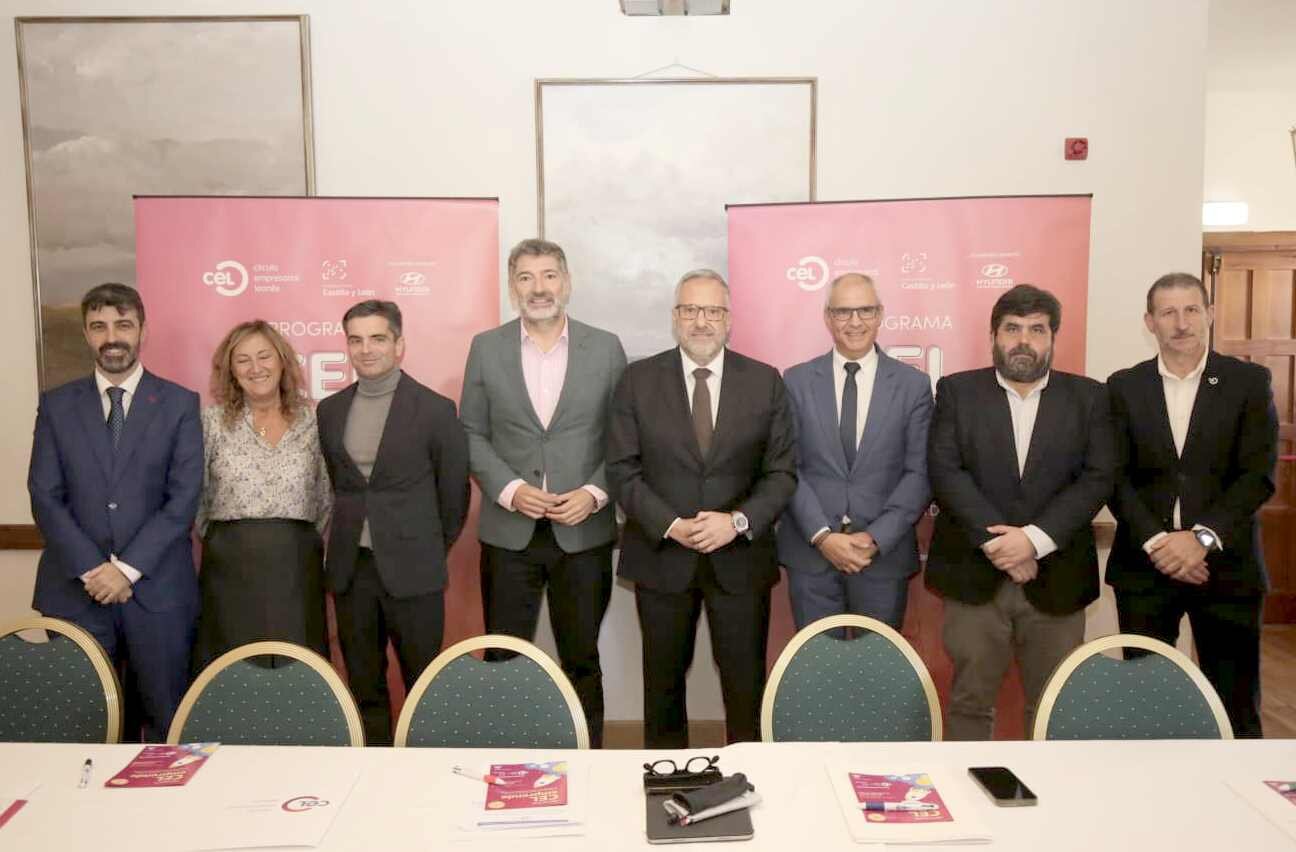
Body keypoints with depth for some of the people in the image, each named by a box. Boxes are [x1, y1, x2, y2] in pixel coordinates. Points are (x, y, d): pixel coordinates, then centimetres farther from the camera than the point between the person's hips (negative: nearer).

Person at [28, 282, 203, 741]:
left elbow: (184, 499, -5)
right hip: (75, 590, 2)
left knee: (166, 722, 5)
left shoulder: (180, 404, 1)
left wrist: (129, 568, -12)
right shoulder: (56, 405, 7)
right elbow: (45, 497, 2)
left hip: (157, 588, -1)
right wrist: (90, 569, -9)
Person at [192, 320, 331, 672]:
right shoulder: (213, 421, 2)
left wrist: (308, 547, 6)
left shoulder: (312, 419, 4)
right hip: (229, 568, 0)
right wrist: (219, 541, 8)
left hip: (296, 567, 1)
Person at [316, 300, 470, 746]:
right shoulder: (330, 410, 7)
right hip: (350, 568, 4)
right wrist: (351, 536, 14)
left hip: (411, 570, -4)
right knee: (364, 686, 13)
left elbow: (453, 492, 1)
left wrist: (432, 552, 7)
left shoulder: (435, 409, -6)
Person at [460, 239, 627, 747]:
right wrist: (509, 489, -10)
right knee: (504, 661, 9)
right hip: (508, 532, 1)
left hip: (584, 531, 0)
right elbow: (472, 434, 4)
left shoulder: (605, 348, 2)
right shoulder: (486, 348, 4)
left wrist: (595, 492, -11)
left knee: (582, 660, 11)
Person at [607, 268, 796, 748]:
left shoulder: (765, 381, 1)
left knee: (747, 685, 8)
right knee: (663, 682, 14)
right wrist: (669, 525, -15)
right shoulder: (639, 380, 0)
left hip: (741, 558, 0)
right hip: (661, 556, 0)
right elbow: (622, 470, -3)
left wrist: (738, 522, -16)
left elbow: (782, 472, -1)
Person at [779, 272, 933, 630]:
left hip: (885, 554, 0)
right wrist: (821, 535, -12)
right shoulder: (797, 381, 2)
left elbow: (920, 472, -2)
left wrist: (876, 538, -12)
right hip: (810, 552, 0)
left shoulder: (914, 384, 1)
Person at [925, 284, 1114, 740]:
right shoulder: (956, 391, 5)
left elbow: (1097, 478, -2)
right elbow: (944, 472, -5)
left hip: (1056, 578, 1)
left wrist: (1035, 539, -14)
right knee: (969, 701, 6)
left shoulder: (1089, 397, 7)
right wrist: (993, 540, -15)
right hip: (974, 575, -1)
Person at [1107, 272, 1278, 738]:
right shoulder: (1123, 386, 5)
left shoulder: (1250, 382, 3)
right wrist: (1156, 542, -13)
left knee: (1235, 709, 6)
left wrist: (1203, 537, -16)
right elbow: (1115, 476, -1)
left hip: (1226, 564, -1)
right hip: (1145, 565, 1)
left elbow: (1259, 475, -5)